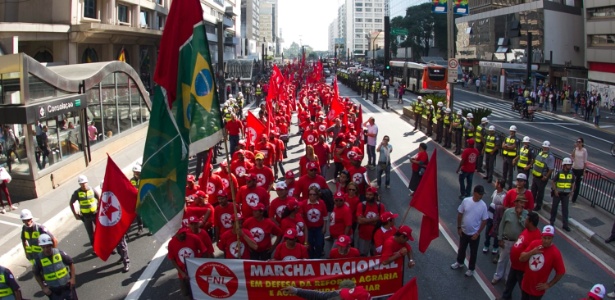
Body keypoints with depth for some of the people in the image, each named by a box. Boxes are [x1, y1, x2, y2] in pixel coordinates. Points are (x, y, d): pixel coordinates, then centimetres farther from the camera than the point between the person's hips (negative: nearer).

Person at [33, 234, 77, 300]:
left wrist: (72, 278, -3)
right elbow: (36, 274, 1)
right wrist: (43, 287, -3)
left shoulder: (59, 253, -12)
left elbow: (70, 263, 2)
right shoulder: (39, 259, -13)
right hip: (53, 290, -1)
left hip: (67, 286, 1)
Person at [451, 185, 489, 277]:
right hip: (464, 231, 2)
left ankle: (471, 269, 33)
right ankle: (459, 262, 48)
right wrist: (459, 227, -2)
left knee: (473, 252, 14)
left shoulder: (483, 205, -17)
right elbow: (460, 214, -2)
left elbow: (484, 221, -9)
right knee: (461, 248, 23)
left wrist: (478, 233, -10)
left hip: (474, 234, -2)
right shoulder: (466, 201, -13)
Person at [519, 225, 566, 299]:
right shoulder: (534, 243, -8)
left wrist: (549, 285, -7)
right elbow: (521, 259, -6)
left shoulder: (555, 253, -20)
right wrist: (532, 252, -24)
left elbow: (561, 272, -11)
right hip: (525, 284, 5)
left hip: (537, 288, -5)